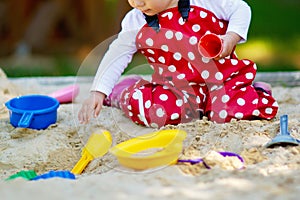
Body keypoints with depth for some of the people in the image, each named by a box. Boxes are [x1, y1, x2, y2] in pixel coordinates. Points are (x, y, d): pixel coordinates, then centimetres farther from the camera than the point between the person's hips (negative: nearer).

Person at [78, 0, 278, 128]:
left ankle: (255, 90, 10)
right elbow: (117, 55, 4)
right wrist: (98, 92, -2)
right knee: (153, 112, -29)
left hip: (222, 76, 0)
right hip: (177, 87, 1)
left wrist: (231, 38, -14)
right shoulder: (135, 22, -3)